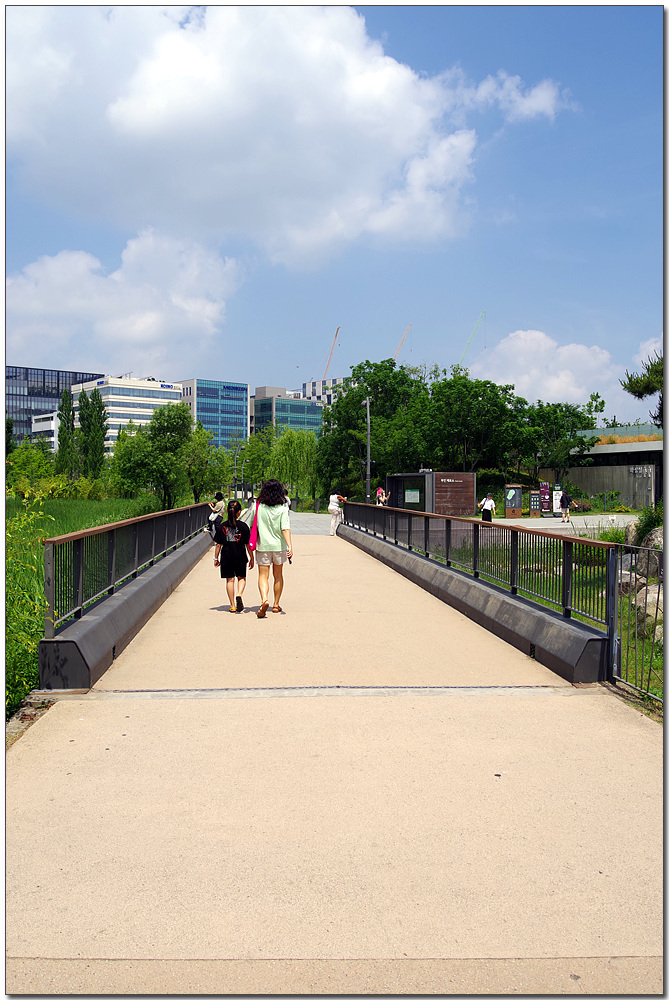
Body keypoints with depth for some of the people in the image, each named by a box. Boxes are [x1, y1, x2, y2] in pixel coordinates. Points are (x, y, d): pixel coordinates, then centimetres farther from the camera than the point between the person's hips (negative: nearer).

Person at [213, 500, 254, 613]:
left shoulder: (222, 526, -1)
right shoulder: (243, 526, -5)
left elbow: (219, 544, 2)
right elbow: (248, 544, -2)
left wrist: (216, 558, 12)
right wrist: (251, 558, 7)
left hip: (226, 557, 1)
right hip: (240, 557, -1)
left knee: (229, 580, 8)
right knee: (242, 578, 15)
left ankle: (232, 606, 10)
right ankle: (239, 595, -14)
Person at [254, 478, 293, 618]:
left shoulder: (258, 507, -5)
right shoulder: (283, 509, -8)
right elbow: (285, 529, -17)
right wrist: (290, 546, -21)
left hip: (263, 545, 0)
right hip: (279, 545, 1)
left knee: (263, 575, 1)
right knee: (278, 575, 16)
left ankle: (264, 600, -24)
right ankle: (276, 605, 24)